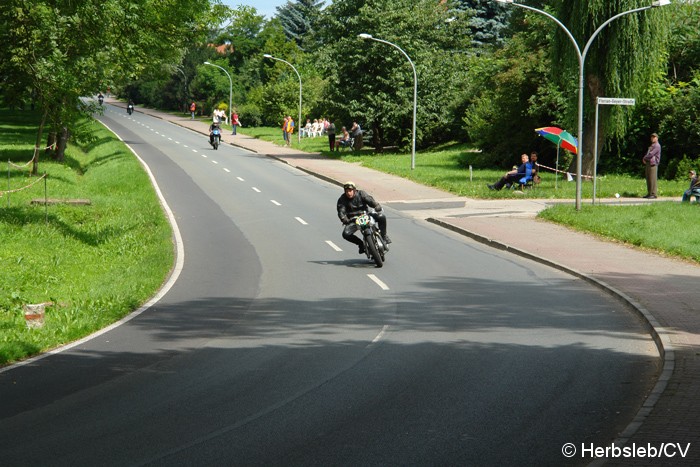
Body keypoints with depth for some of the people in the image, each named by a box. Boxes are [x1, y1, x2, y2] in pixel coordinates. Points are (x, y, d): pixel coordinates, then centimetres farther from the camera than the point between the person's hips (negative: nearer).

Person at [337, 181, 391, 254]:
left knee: (381, 217, -23)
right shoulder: (342, 200, -8)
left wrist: (377, 206, -39)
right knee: (346, 234, -24)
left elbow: (370, 200, -18)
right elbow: (341, 211, -20)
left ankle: (384, 236, -3)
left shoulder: (361, 194, -7)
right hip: (353, 220, 0)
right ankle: (361, 244, 2)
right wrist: (344, 219, -40)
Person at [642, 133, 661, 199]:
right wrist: (644, 159, 3)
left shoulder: (657, 146, -7)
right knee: (648, 179, 8)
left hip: (653, 164, -9)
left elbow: (651, 154, -15)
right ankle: (649, 193, 12)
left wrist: (644, 158, -2)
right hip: (648, 164, 9)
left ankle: (653, 194, -11)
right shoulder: (651, 146, 24)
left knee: (652, 179, -10)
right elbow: (647, 154, 23)